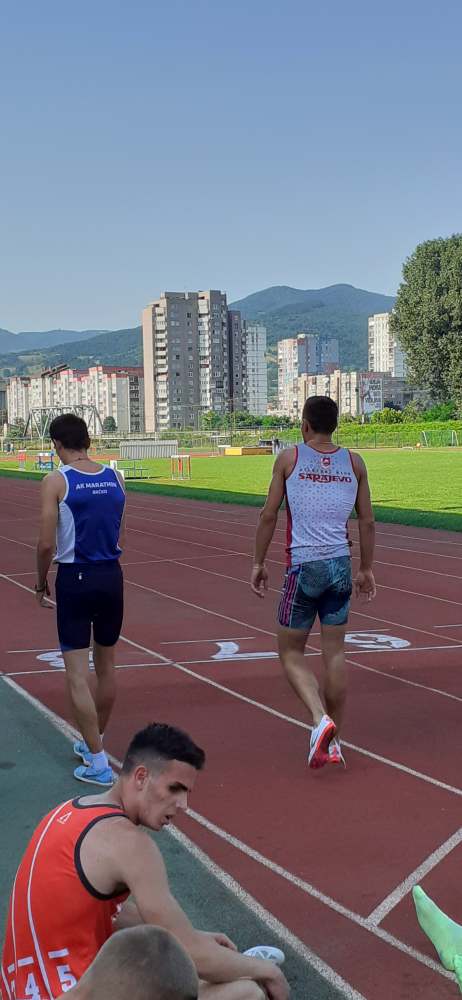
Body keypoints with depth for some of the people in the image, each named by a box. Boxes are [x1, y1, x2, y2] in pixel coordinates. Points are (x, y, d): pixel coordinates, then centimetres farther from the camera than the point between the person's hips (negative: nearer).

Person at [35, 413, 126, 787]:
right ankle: (93, 743, 36)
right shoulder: (115, 479, 4)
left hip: (75, 579, -5)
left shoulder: (56, 482, -11)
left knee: (77, 674, 0)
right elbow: (119, 538, 6)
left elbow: (47, 543, -13)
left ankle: (98, 763, 0)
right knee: (106, 666, 18)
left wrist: (41, 581, 2)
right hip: (111, 577, 6)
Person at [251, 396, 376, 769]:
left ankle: (321, 720, -13)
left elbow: (269, 516, 0)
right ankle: (333, 742, 15)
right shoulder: (354, 463, 7)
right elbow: (367, 521, 9)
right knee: (335, 652, 10)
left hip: (304, 566, -3)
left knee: (290, 651, 8)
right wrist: (366, 569, 19)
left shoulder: (289, 459, -1)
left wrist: (259, 563, 9)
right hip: (341, 565, 3)